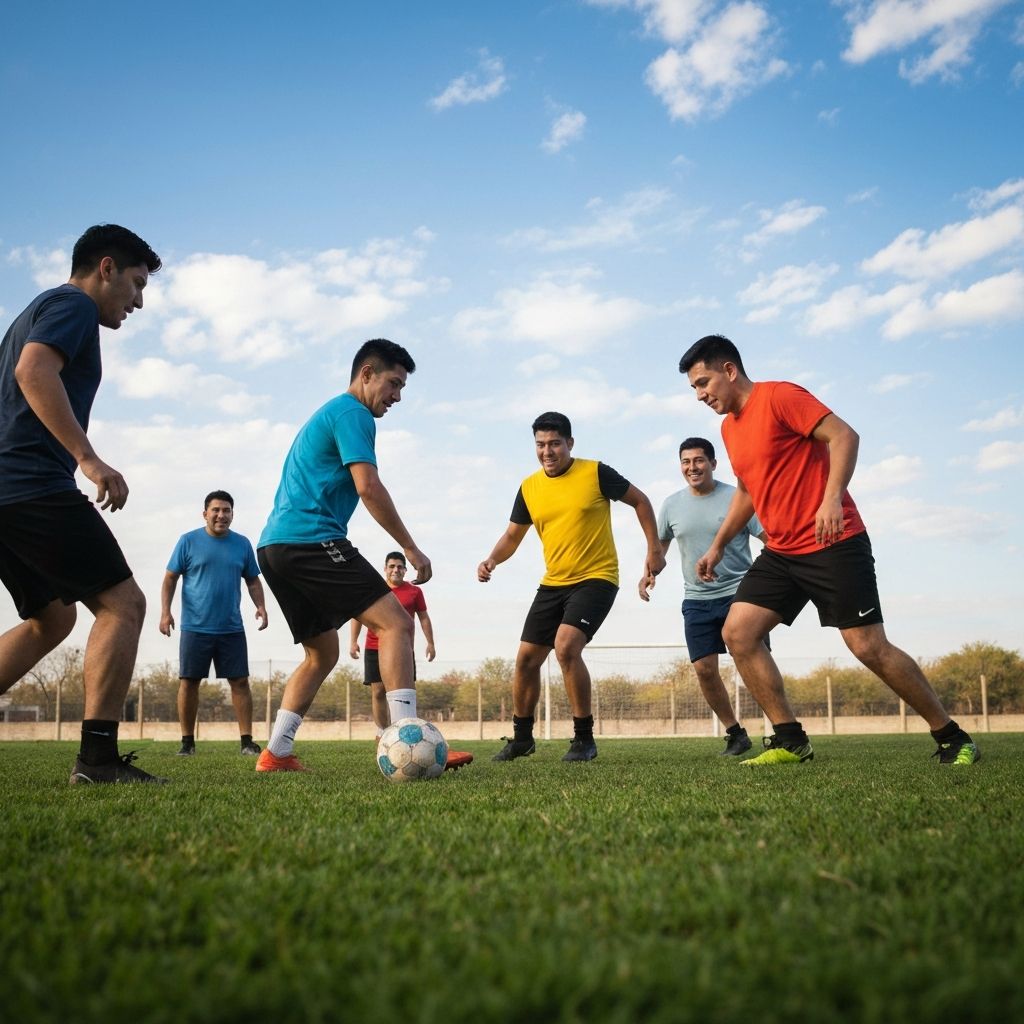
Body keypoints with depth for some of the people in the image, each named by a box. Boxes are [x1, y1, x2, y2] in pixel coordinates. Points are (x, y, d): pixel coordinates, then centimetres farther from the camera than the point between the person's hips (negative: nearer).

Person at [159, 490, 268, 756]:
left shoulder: (242, 544, 8)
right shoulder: (188, 541, 0)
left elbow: (253, 581, 15)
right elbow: (170, 578, 2)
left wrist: (260, 606, -2)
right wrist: (165, 612, -10)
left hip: (232, 628, 2)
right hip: (195, 627, -2)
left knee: (240, 681, -1)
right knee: (188, 682, 2)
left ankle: (247, 740, 4)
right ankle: (187, 741, 14)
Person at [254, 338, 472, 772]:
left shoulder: (325, 415, 27)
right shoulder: (352, 412, -4)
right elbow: (368, 487, -15)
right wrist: (411, 548, -10)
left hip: (274, 546, 10)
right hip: (311, 540, -10)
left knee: (322, 654, 17)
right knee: (396, 623, -14)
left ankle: (275, 753, 15)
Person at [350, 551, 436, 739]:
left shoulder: (415, 591, 5)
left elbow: (424, 618, 11)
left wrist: (430, 643, 3)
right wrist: (353, 641, 1)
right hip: (374, 649, 1)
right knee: (378, 692, 0)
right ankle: (382, 732, 7)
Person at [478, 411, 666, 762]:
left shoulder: (596, 473, -9)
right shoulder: (529, 488, 4)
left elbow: (640, 501, 3)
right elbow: (513, 536, 12)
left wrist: (654, 548, -2)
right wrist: (492, 560, -8)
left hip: (596, 579, -6)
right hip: (552, 584, 6)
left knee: (566, 647, -26)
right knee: (526, 658, 6)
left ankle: (584, 739, -10)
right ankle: (522, 737, 27)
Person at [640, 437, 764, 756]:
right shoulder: (672, 504, 6)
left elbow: (771, 539, -7)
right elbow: (661, 542, 22)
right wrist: (649, 572, 6)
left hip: (739, 593, -4)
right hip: (696, 600, 4)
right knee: (704, 669, -2)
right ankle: (735, 733, 15)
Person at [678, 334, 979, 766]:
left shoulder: (778, 396, -10)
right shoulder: (729, 426, 14)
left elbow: (844, 436, -18)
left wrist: (832, 499, -29)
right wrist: (717, 545, 23)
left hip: (832, 544, -8)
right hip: (780, 552, 8)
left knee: (869, 647, -8)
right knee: (737, 632, -7)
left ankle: (952, 739, 11)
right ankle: (790, 741, 1)